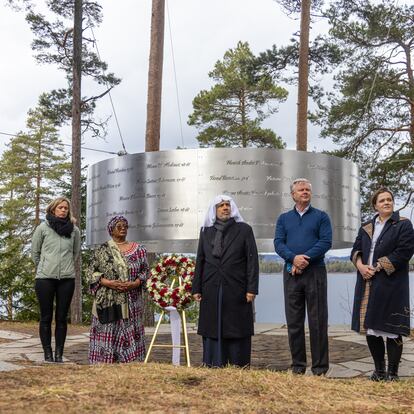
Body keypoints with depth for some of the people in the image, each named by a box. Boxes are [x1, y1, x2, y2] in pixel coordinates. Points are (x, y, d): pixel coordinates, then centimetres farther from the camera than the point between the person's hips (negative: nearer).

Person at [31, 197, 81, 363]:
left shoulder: (74, 230, 4)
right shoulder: (43, 228, 0)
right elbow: (35, 252, 9)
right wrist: (44, 267, 12)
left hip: (67, 279, 2)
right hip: (45, 278, -2)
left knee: (62, 318, 4)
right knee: (46, 317, 2)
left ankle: (59, 354, 10)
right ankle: (48, 354, 8)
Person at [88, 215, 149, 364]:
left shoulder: (138, 250, 9)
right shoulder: (102, 250, 4)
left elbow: (145, 270, 7)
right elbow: (92, 272, 2)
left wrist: (135, 283, -10)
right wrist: (107, 282, -14)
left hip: (131, 302, 2)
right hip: (108, 301, -1)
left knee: (131, 334, 1)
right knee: (106, 334, -2)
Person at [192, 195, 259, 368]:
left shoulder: (244, 230, 4)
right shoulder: (206, 231, 12)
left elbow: (252, 260, -2)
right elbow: (199, 261, 12)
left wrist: (252, 288, -9)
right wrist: (196, 288, 5)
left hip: (236, 291, -2)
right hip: (211, 291, 3)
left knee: (238, 332, 1)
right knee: (212, 330, 4)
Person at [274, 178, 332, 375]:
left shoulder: (321, 217, 7)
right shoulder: (284, 218, 15)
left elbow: (326, 241, -5)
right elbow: (278, 243, 4)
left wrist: (305, 259, -15)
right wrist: (294, 258, -15)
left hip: (315, 271, -2)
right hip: (291, 273, 3)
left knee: (318, 320, -1)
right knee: (294, 321, 5)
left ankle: (320, 366, 6)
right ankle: (298, 364, 14)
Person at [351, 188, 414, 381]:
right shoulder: (366, 227, 16)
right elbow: (356, 249, 15)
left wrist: (377, 268, -13)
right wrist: (360, 265, -6)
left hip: (391, 285, -5)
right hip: (367, 285, 5)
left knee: (391, 329, -3)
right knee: (370, 328, 7)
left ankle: (392, 373, 8)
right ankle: (379, 370, 21)